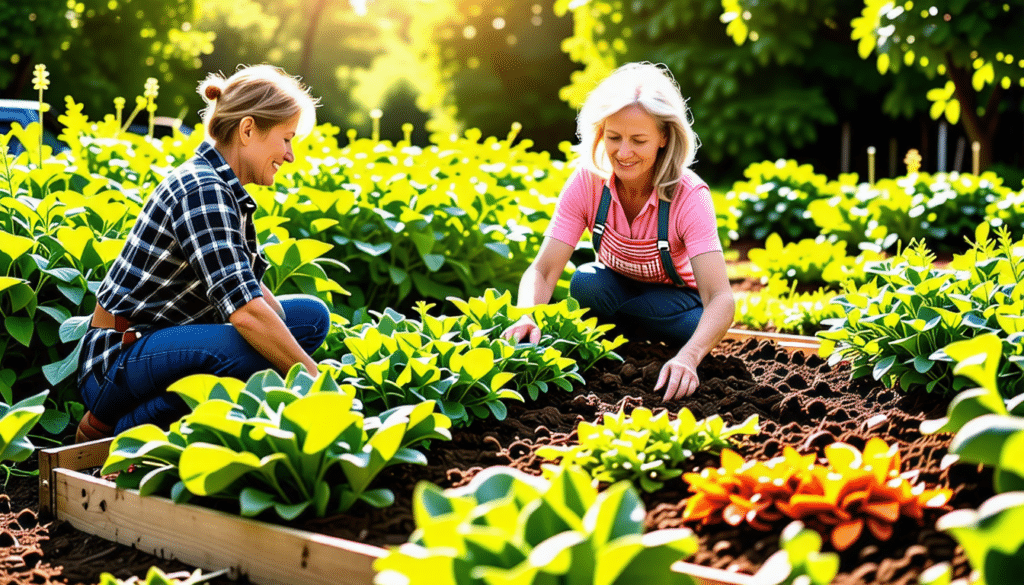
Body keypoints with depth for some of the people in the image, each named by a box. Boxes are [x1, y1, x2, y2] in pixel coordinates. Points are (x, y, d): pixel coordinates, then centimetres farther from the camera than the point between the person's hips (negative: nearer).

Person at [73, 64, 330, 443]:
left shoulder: (223, 188, 9)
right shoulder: (202, 191, -21)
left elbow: (251, 288, 11)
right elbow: (245, 310, -31)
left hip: (166, 340, 10)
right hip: (117, 363, -10)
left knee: (311, 315, 4)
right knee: (253, 349, -36)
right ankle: (113, 428, -13)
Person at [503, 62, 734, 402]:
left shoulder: (689, 196, -29)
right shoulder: (588, 182, -21)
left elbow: (720, 298, -39)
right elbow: (542, 270, -25)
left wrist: (688, 357, -60)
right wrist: (527, 317, -49)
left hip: (675, 300, -1)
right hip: (616, 288, 2)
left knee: (694, 327, -36)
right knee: (586, 283, -32)